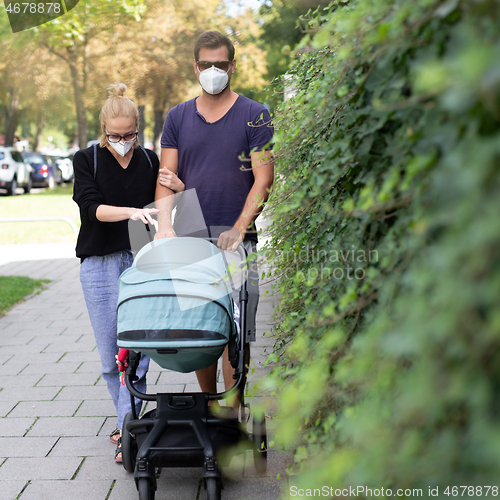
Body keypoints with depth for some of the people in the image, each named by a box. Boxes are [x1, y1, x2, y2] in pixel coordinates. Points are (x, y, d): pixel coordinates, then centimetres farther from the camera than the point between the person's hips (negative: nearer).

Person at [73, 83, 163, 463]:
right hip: (100, 264, 0)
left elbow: (162, 209, 14)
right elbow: (92, 207, -11)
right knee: (111, 355, 5)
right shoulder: (87, 160, 4)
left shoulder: (150, 161, 9)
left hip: (142, 262, 0)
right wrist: (130, 211, -28)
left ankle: (128, 430, -2)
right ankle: (129, 417, 24)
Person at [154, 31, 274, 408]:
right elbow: (166, 178, 8)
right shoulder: (178, 118, 13)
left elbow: (263, 181, -3)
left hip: (235, 238, -3)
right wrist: (165, 225, -9)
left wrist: (238, 229, -14)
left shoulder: (255, 116, 3)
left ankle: (233, 411, 2)